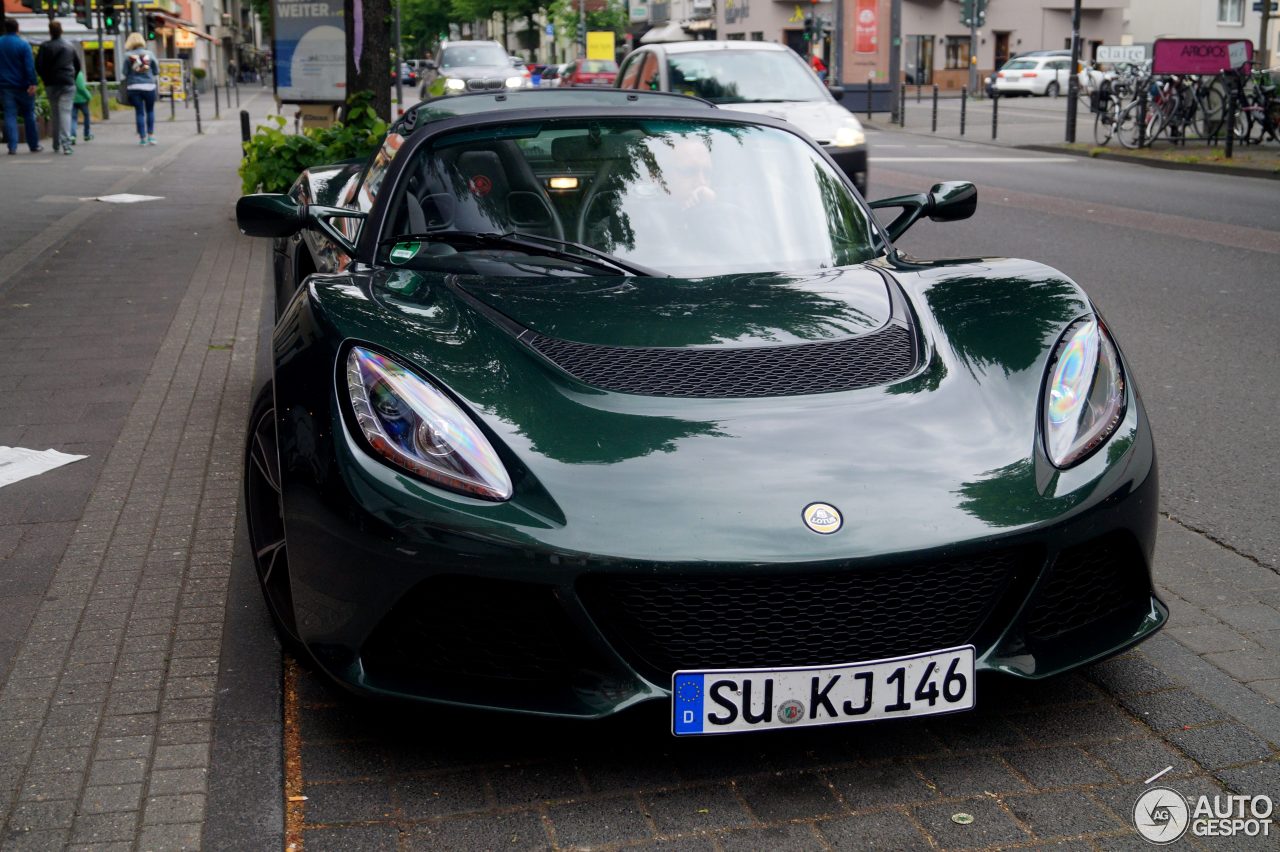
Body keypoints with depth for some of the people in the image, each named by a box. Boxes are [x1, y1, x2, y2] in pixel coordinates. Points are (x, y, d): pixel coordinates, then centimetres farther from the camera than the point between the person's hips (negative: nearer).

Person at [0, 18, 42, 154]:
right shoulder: (23, 45, -9)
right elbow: (30, 66, -16)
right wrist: (32, 83, -17)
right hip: (22, 86, -3)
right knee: (29, 115, 8)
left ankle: (12, 146, -6)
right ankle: (34, 145, 13)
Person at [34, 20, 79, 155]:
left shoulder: (45, 46, -4)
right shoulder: (70, 46, 6)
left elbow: (38, 66, -7)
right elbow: (78, 64, 11)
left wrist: (46, 79, 6)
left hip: (52, 85, 0)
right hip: (68, 84, 1)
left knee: (55, 114, 11)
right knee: (65, 112, -6)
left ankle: (56, 145, 17)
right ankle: (66, 144, -22)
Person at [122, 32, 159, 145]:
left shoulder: (128, 55, -4)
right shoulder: (149, 54, -1)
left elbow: (125, 72, -3)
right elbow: (156, 70, 2)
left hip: (134, 87, 0)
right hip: (149, 86, 0)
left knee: (139, 112, 4)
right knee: (150, 111, 14)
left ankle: (142, 137, 4)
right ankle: (151, 135, 9)